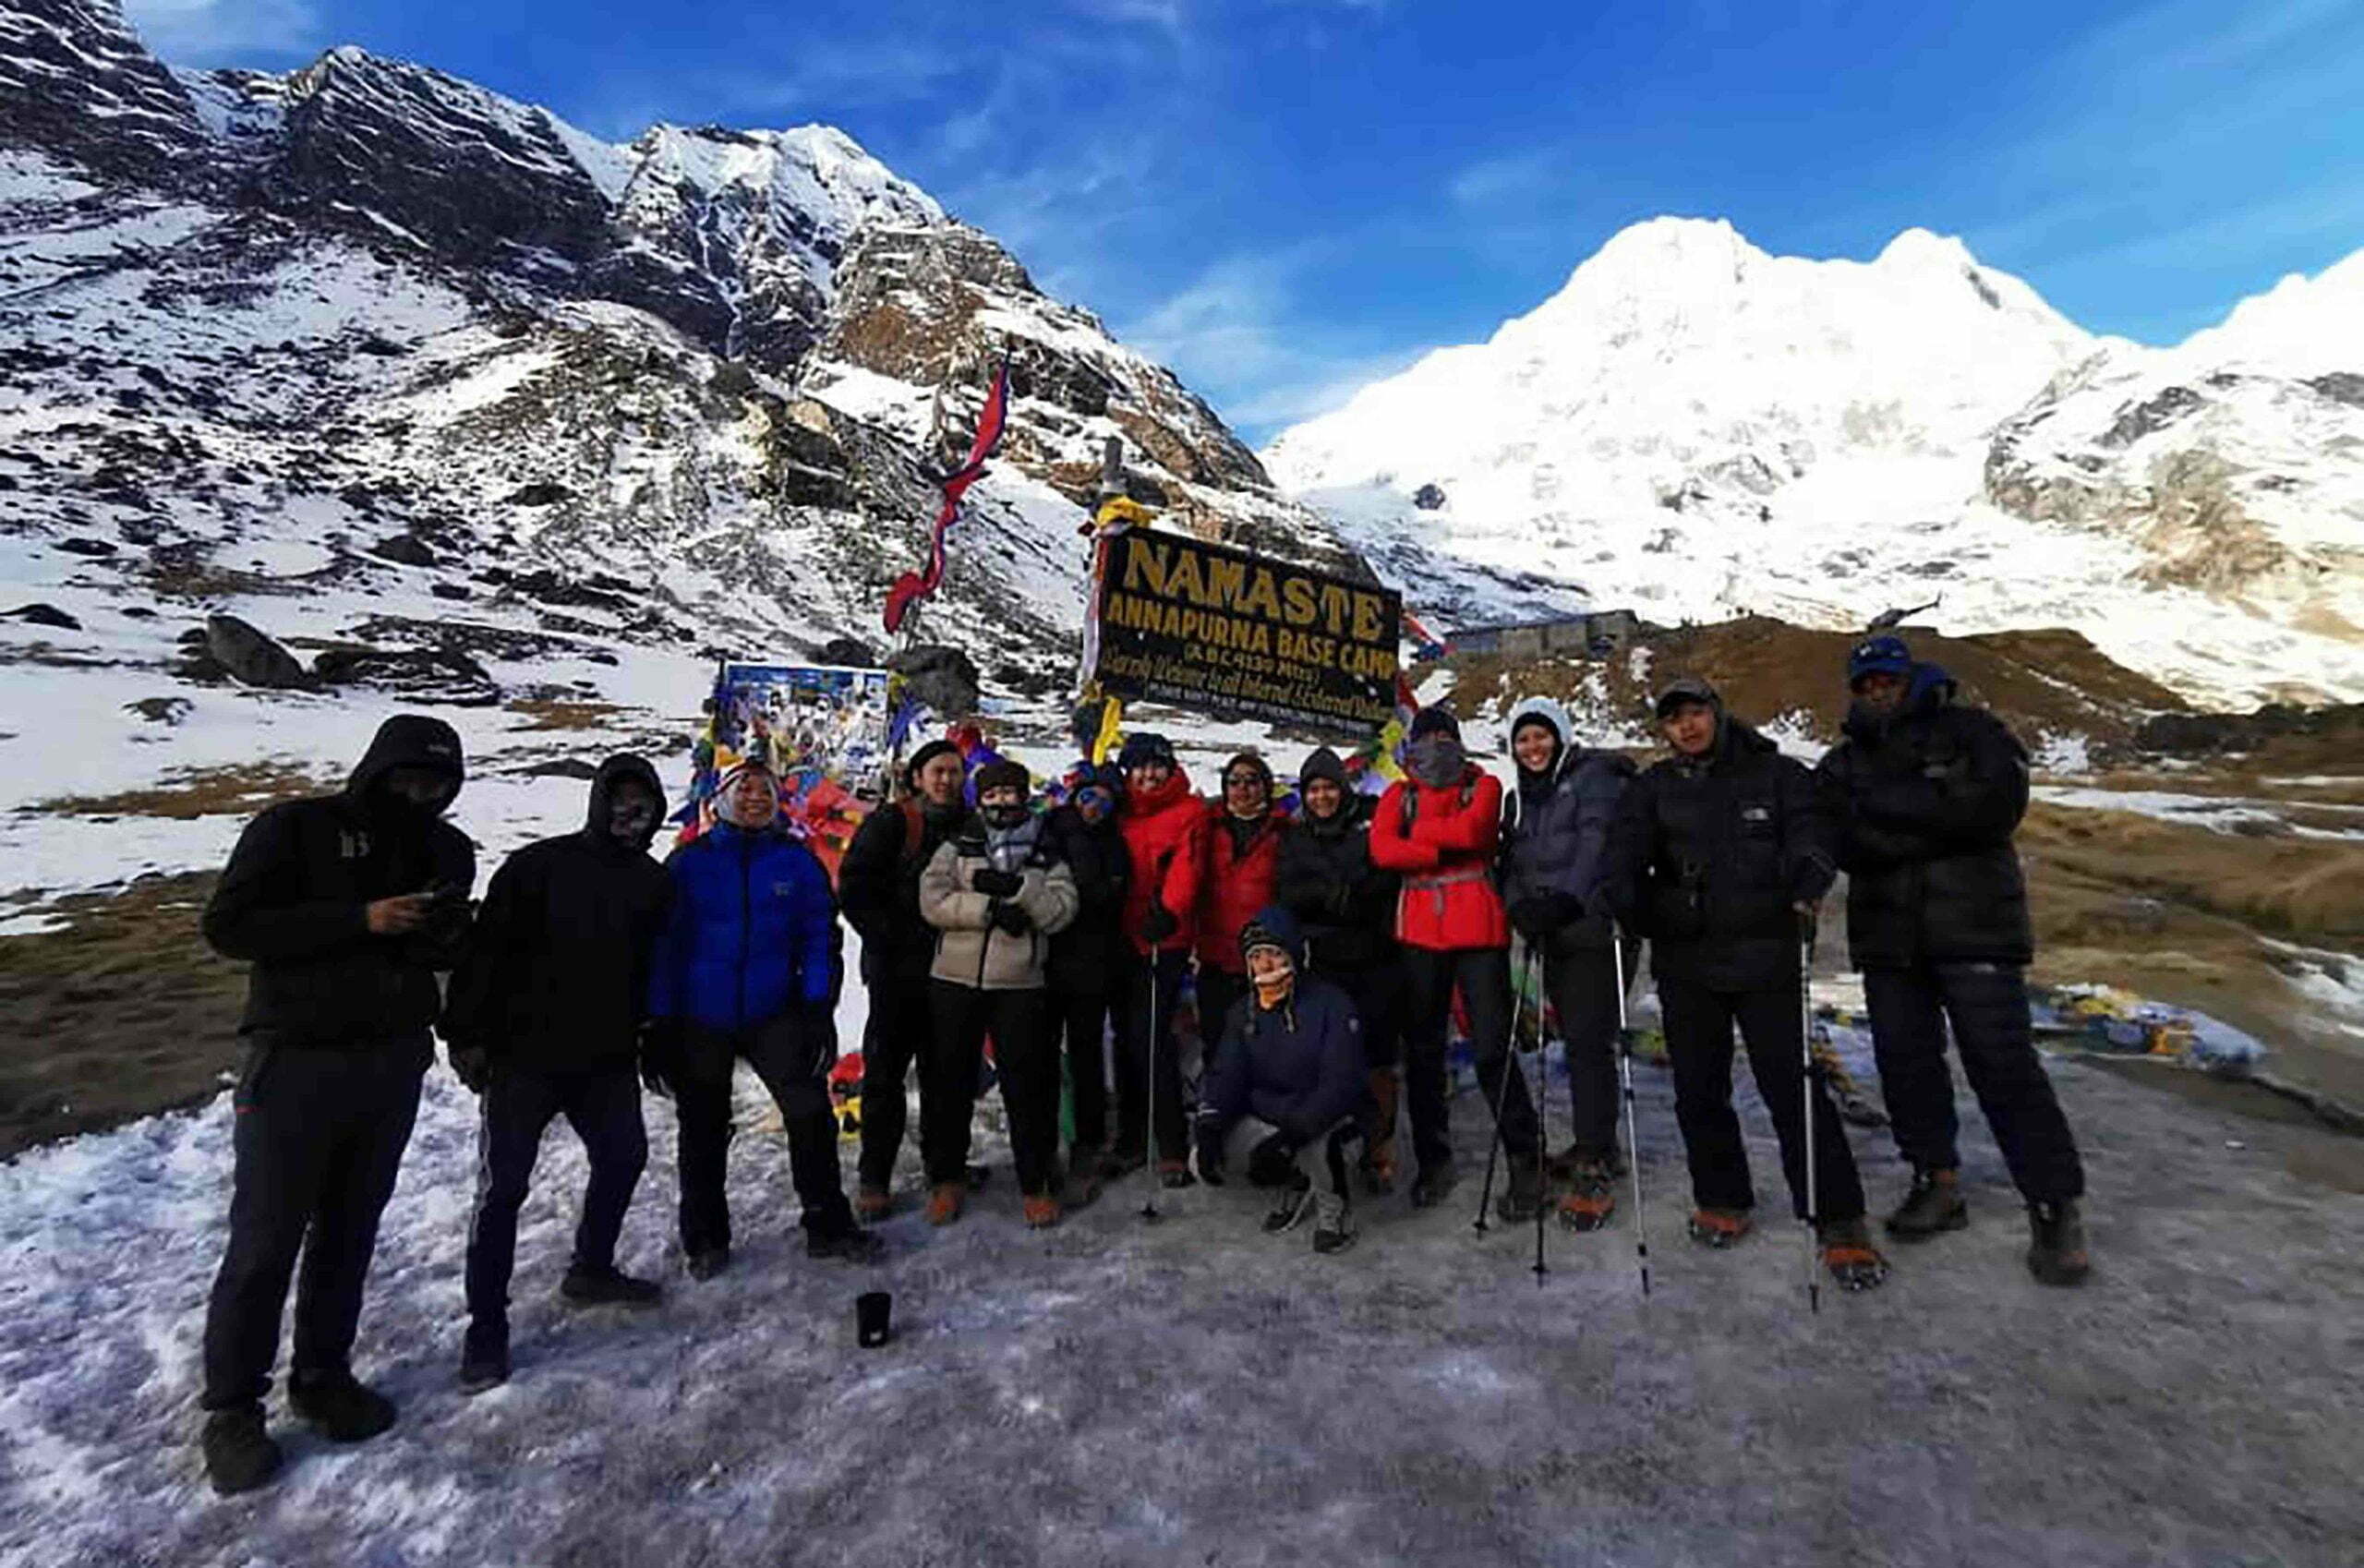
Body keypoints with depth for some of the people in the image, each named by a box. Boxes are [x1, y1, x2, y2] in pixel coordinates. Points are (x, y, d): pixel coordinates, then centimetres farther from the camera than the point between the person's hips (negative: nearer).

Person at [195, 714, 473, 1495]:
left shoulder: (446, 848, 6)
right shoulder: (294, 828, -7)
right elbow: (228, 924, -13)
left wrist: (447, 931, -10)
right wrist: (361, 919, -22)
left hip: (394, 1063, 4)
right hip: (297, 1061, -4)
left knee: (348, 1234, 14)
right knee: (264, 1243, 4)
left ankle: (322, 1376, 30)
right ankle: (232, 1409, 22)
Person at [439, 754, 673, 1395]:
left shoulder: (654, 883, 4)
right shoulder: (538, 866, -10)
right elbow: (485, 951, -9)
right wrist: (466, 1034, -11)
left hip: (607, 1059, 5)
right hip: (524, 1055, -5)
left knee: (624, 1155, 14)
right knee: (503, 1185, 1)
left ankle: (592, 1271, 36)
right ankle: (486, 1326, 15)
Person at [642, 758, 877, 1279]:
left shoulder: (797, 860, 1)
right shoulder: (689, 862, -2)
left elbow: (819, 936, 1)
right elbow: (664, 943, 0)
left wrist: (819, 1009, -6)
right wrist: (658, 1025, -3)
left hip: (774, 1012, 0)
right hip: (700, 1019, 0)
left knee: (810, 1112, -5)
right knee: (703, 1129, 13)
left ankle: (827, 1225, 12)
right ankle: (705, 1239, 32)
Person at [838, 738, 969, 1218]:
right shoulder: (890, 822, -4)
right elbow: (853, 886, -9)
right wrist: (885, 937, -14)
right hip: (897, 968, -4)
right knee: (885, 1070, 1)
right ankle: (874, 1179, 13)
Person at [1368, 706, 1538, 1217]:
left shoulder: (1483, 786, 8)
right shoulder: (1399, 794, 14)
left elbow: (1472, 830, -13)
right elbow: (1381, 849, -5)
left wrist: (1417, 833, -2)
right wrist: (1444, 848, -11)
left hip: (1478, 931, -3)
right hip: (1419, 933, 3)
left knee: (1492, 1049, -4)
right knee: (1422, 1051, 9)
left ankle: (1526, 1161, 12)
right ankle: (1433, 1161, 23)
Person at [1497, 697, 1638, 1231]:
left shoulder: (1594, 776, -3)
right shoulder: (1520, 798, 18)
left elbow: (1599, 844, -17)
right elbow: (1514, 861, 13)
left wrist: (1567, 899, -29)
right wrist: (1520, 906, -6)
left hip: (1595, 929, -6)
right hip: (1552, 936, 7)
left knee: (1589, 1042, -10)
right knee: (1577, 1041, 13)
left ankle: (1595, 1170, -6)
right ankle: (1595, 1143, 27)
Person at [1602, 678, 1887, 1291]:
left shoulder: (1776, 774, 6)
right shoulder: (1653, 788, 8)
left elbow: (1810, 833, -5)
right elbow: (1627, 846, -7)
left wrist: (1806, 887, -27)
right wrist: (1620, 896, -27)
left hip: (1766, 958, -2)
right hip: (1685, 963, 2)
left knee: (1793, 1088, -3)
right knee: (1698, 1090, 9)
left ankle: (1839, 1222, 11)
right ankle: (1723, 1200, 28)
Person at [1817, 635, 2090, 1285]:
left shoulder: (1969, 732, 3)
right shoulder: (1844, 762, 12)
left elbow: (1995, 805, -15)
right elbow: (1846, 843, -4)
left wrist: (1888, 804, -14)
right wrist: (1936, 827, -14)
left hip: (1974, 925, -4)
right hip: (1888, 935, 4)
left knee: (2003, 1063, -6)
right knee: (1904, 1060, 8)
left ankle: (2055, 1207, 6)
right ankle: (1938, 1183, 22)